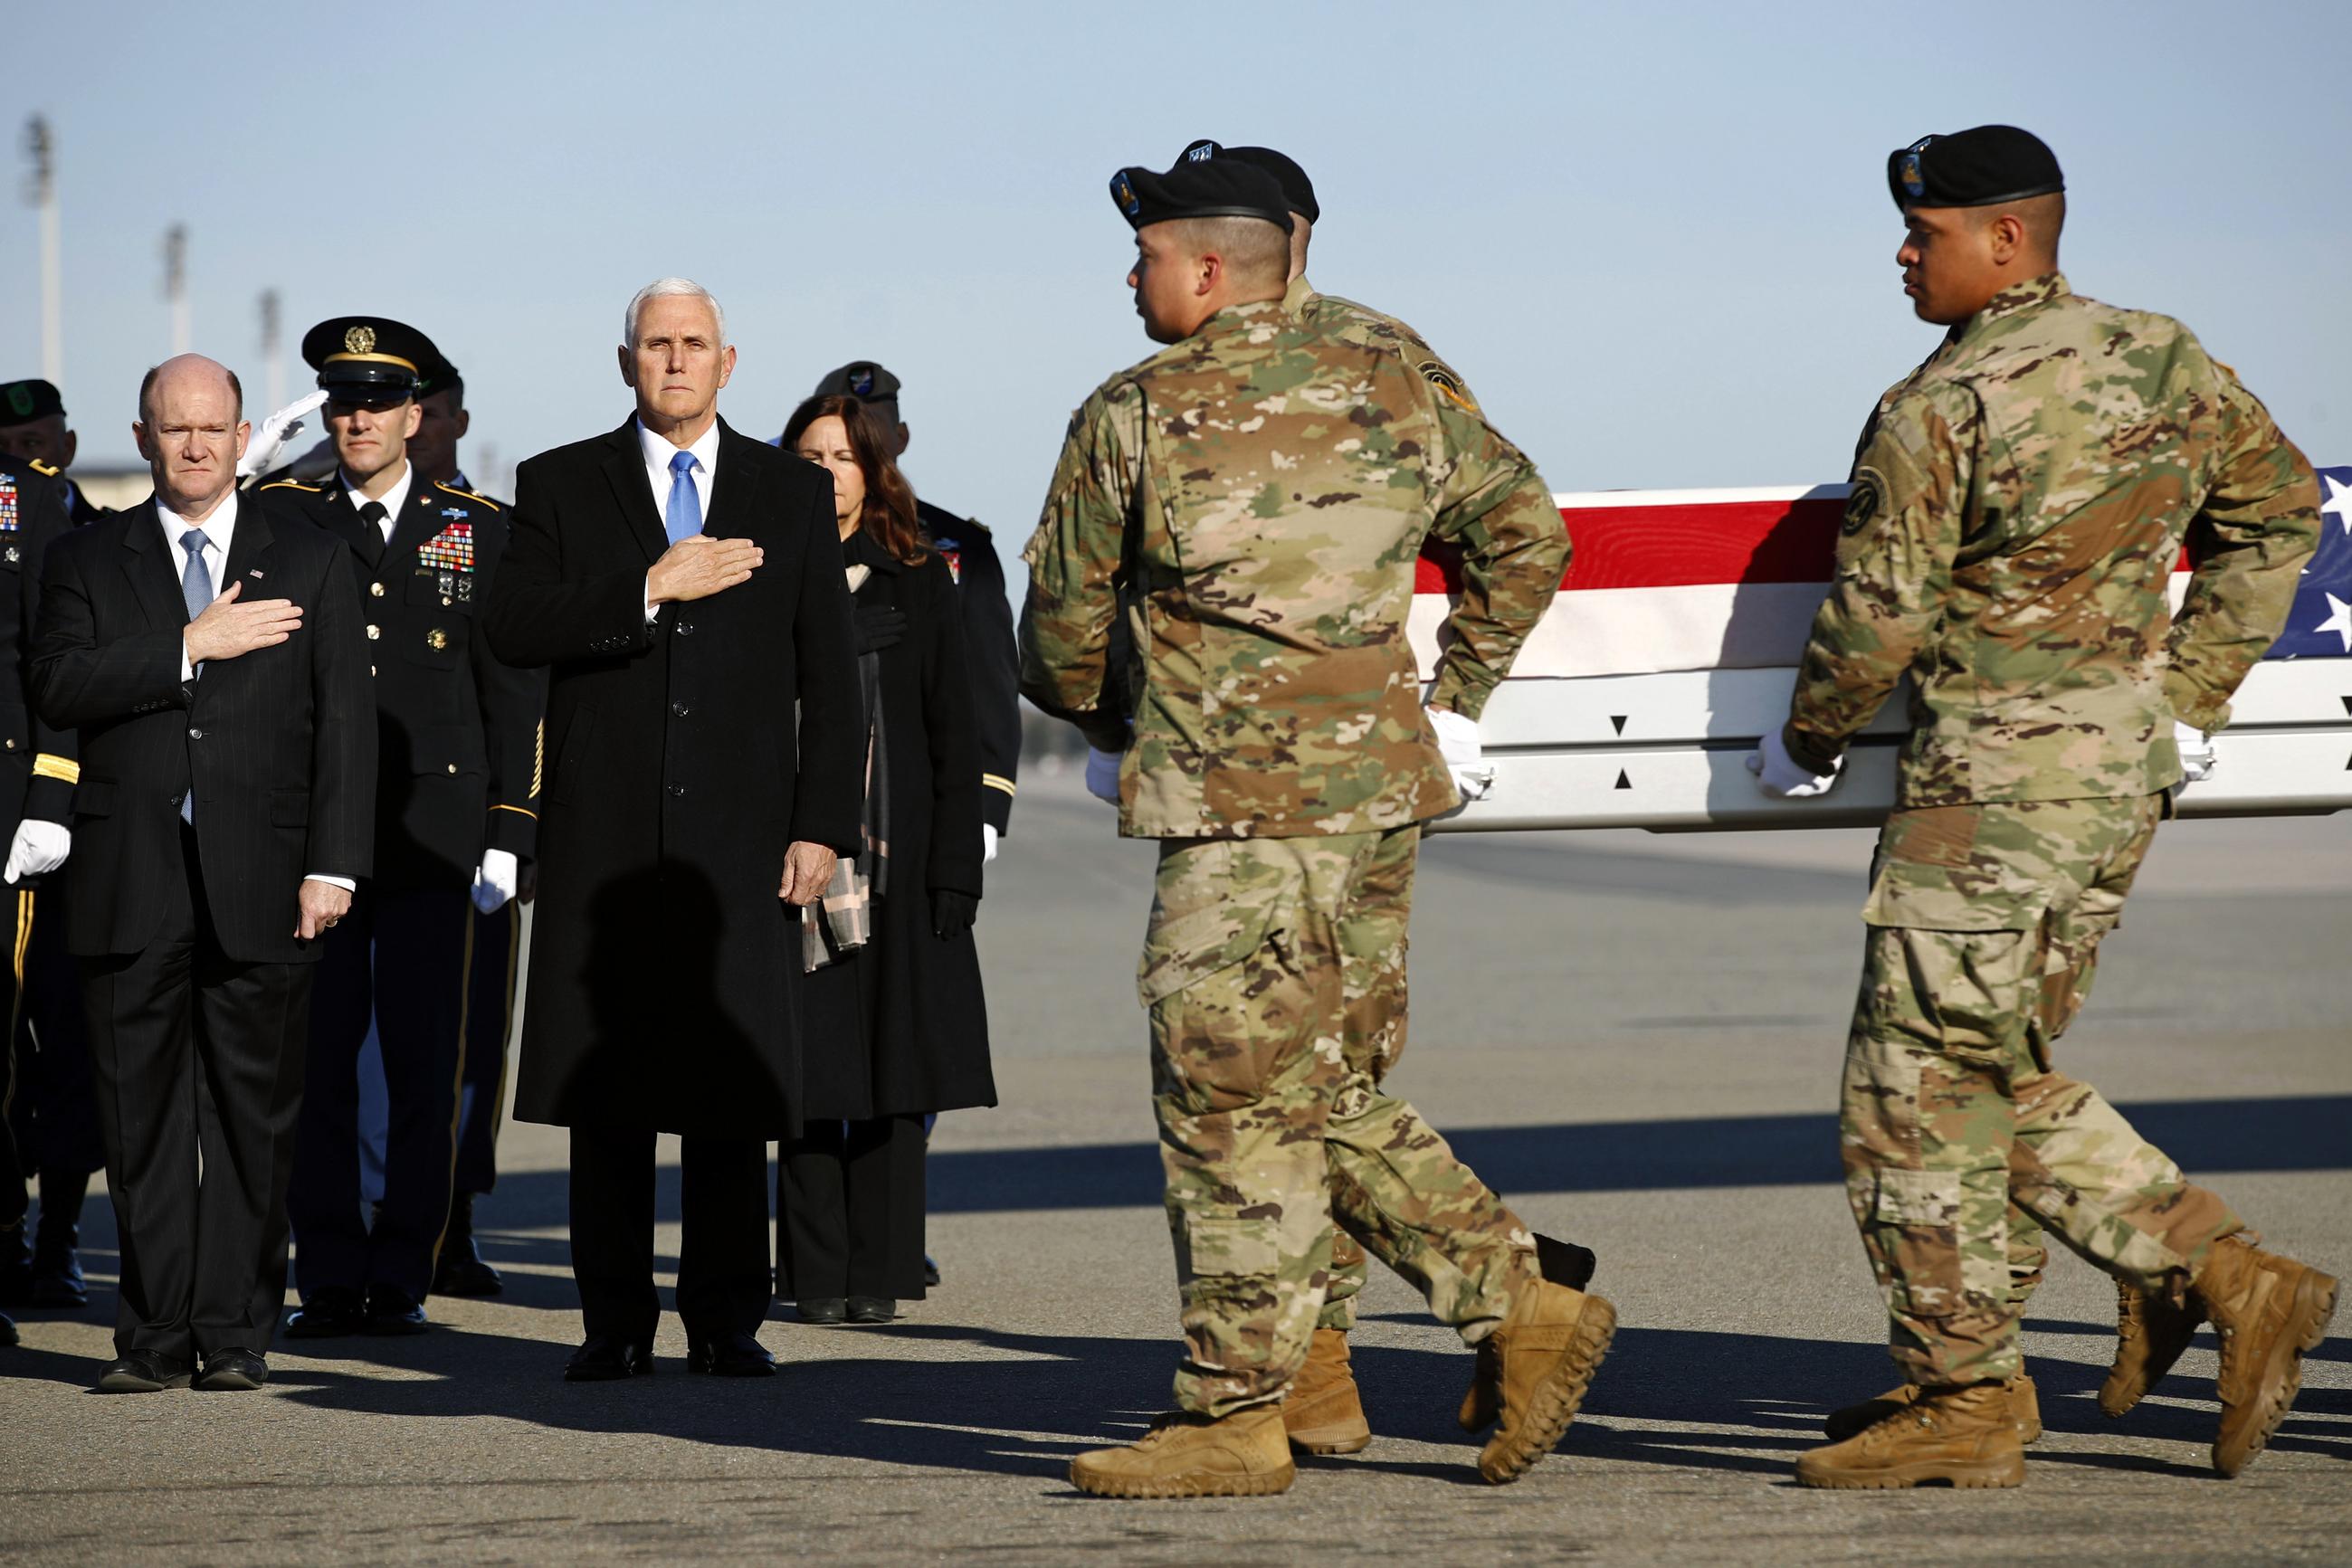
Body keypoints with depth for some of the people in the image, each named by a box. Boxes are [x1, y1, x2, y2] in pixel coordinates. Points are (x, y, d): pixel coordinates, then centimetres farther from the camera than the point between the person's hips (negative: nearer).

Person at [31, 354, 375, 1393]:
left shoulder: (308, 563, 11)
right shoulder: (86, 560, 11)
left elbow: (343, 723, 6)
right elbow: (57, 688, -6)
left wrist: (332, 866, -4)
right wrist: (190, 647, -11)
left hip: (262, 880, 0)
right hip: (130, 886, 0)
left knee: (253, 1113, 0)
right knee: (142, 1116, 1)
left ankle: (235, 1334, 6)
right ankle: (156, 1335, 5)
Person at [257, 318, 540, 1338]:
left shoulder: (477, 530, 9)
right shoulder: (280, 519, 9)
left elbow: (514, 688, 8)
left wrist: (509, 833, 3)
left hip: (433, 830, 0)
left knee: (424, 1065, 1)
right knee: (316, 1062, -1)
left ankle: (403, 1281, 8)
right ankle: (330, 1282, 5)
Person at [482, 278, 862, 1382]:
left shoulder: (794, 496, 12)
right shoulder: (560, 486, 10)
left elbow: (829, 679, 9)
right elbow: (512, 626, -5)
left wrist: (822, 826, 0)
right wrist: (649, 590, -14)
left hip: (739, 837, 0)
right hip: (604, 836, 0)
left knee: (732, 1088, -2)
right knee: (606, 1091, -1)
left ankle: (725, 1320, 5)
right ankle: (615, 1322, 5)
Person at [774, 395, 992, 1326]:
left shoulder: (920, 585, 9)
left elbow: (956, 736, 7)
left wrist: (955, 867, -2)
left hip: (898, 856, 1)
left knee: (896, 1069, -1)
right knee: (809, 1067, -1)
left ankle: (879, 1272, 4)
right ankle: (816, 1274, 4)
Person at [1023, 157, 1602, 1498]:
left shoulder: (1133, 418, -5)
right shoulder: (1391, 396, 11)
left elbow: (1063, 625, 5)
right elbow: (1528, 528, 21)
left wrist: (1102, 717, 26)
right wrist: (1459, 689, 29)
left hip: (1244, 803, -7)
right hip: (1383, 794, 7)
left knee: (1232, 1104, -2)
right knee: (1332, 1095, 16)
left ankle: (1235, 1413, 1)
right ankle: (1523, 1307, 10)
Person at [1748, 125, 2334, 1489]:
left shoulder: (1938, 408, -14)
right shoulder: (2164, 362, 8)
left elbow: (1878, 618, -13)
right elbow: (2280, 512, 17)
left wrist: (1805, 744, 6)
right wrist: (2188, 698, 20)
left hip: (1997, 768, -8)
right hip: (2127, 761, 8)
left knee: (1921, 1085, 1)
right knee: (2006, 1079, 17)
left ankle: (1964, 1399, 4)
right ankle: (2230, 1283, 10)